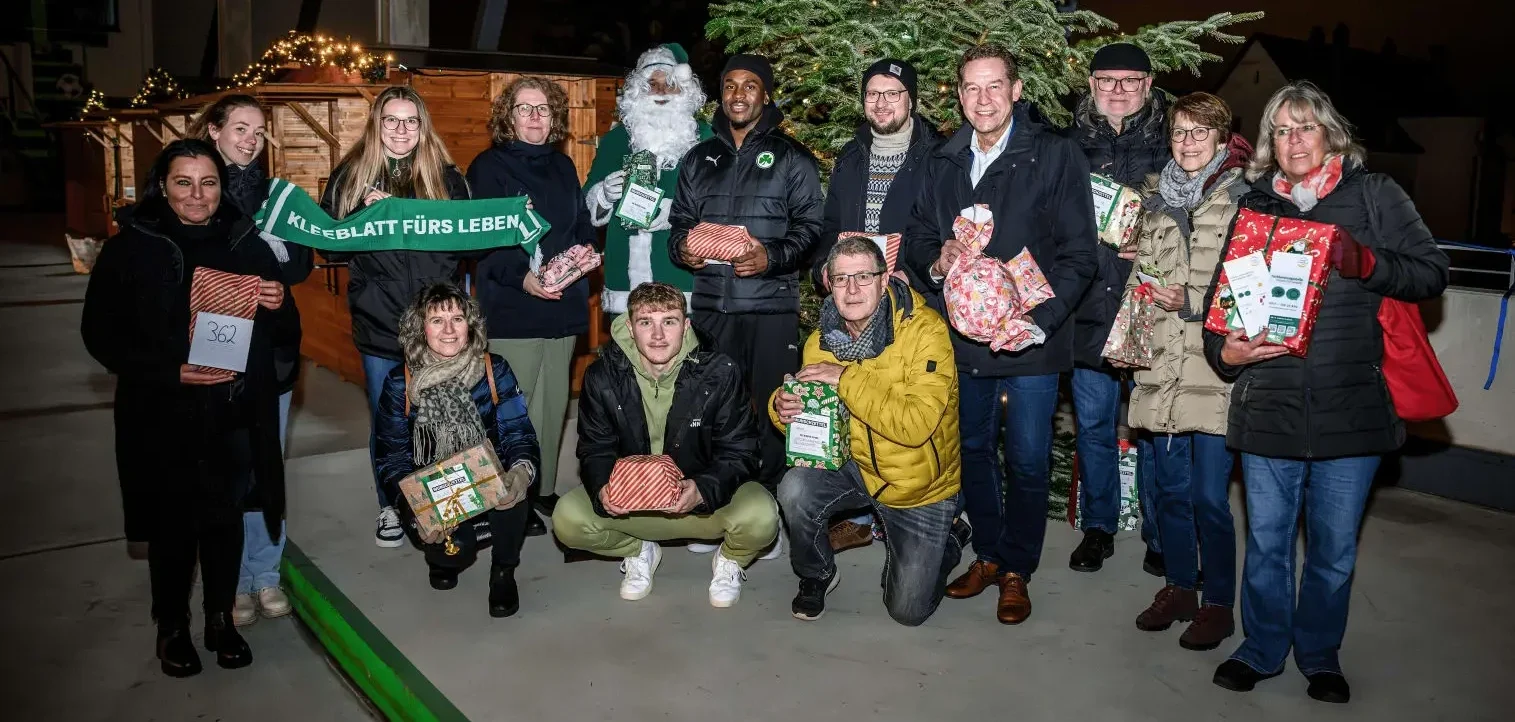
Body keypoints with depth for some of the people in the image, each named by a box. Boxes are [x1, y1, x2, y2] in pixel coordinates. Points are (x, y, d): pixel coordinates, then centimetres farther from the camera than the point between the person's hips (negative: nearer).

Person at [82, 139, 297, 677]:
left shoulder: (248, 246, 3)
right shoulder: (130, 249, -3)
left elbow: (286, 337, 7)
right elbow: (100, 335, -5)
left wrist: (278, 307, -16)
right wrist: (171, 371, -17)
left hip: (235, 416, 2)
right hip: (161, 419, -1)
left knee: (224, 519, 12)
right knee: (172, 525, 10)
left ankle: (221, 618, 32)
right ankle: (172, 627, 30)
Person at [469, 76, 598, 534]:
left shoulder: (562, 166, 15)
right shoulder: (488, 168, -4)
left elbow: (583, 224, 20)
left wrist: (583, 248, -3)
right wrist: (521, 277, -24)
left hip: (562, 305, 6)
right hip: (511, 309, -6)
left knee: (554, 404, 12)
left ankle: (545, 490, 24)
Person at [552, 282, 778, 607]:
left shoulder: (719, 373, -14)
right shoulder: (603, 376, -9)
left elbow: (740, 452, -11)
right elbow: (594, 449, -1)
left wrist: (703, 490, -32)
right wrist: (603, 488, -25)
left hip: (708, 499, -2)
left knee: (759, 518, -32)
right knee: (567, 519, -24)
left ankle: (729, 560, 8)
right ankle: (639, 551, 11)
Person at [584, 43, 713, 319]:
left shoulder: (703, 136, 4)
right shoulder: (616, 138, 16)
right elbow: (589, 206, 16)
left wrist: (675, 212, -20)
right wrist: (606, 194, -6)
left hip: (683, 283, -3)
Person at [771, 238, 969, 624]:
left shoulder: (926, 331, -24)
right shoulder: (821, 342, -7)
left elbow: (917, 425, -33)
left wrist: (847, 379, -34)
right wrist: (784, 408, -21)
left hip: (922, 486, -3)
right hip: (856, 466, 4)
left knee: (908, 610, 0)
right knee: (795, 490, -27)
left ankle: (948, 538, 32)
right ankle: (815, 576, 4)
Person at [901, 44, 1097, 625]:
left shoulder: (1056, 155, -8)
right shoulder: (946, 163, 8)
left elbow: (1078, 254, -10)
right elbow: (917, 235, 16)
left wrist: (1038, 320, -22)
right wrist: (935, 260, -8)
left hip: (1032, 338, -4)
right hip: (965, 336, 5)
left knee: (1028, 461, 4)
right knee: (974, 450, 16)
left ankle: (1016, 570, 23)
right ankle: (987, 554, 34)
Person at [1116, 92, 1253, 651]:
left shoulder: (1245, 199, -2)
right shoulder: (1156, 199, 15)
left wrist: (1191, 301, -13)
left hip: (1215, 369, -5)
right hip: (1161, 368, 5)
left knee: (1210, 496, -1)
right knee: (1169, 488, 12)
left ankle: (1218, 604, 17)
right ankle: (1179, 587, 29)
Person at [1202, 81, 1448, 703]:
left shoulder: (1374, 196, 4)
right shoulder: (1254, 206, 9)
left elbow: (1432, 272, 0)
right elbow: (1220, 295, 10)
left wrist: (1364, 263, -17)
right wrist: (1223, 350, -8)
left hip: (1352, 411, -1)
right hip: (1268, 410, 1)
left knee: (1335, 551, 11)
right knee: (1266, 543, 10)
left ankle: (1320, 657, 31)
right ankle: (1262, 650, 29)